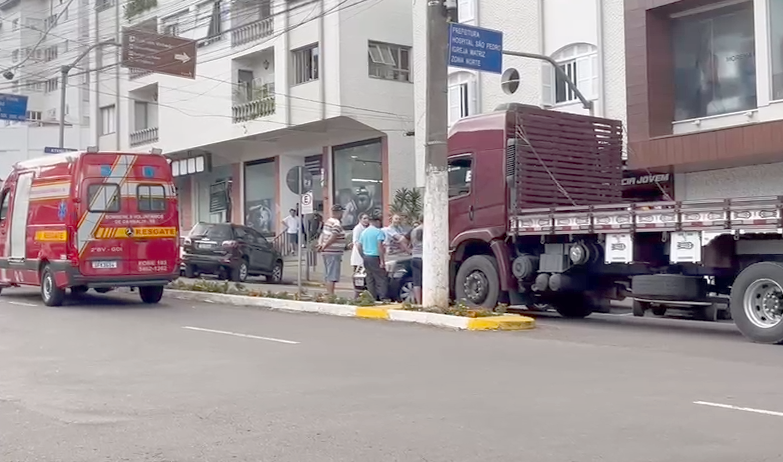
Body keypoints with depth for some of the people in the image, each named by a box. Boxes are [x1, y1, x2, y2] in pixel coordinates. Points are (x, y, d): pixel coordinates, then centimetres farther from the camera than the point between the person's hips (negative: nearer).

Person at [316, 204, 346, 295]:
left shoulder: (328, 221, 15)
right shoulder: (337, 223, -14)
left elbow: (322, 234, 16)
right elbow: (333, 237, -22)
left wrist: (320, 244, 4)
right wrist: (324, 246, -15)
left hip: (326, 252, 10)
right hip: (333, 253, -9)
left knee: (327, 275, 14)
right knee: (332, 276, -9)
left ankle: (328, 293, 21)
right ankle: (331, 295, -11)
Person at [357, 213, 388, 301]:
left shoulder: (364, 232, 15)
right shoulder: (378, 231, -8)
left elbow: (359, 246, 17)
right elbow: (380, 246, -17)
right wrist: (382, 261, -17)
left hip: (366, 257, 8)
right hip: (375, 258, -8)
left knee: (370, 280, 10)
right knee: (382, 279, -6)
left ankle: (372, 299, 10)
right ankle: (383, 299, -13)